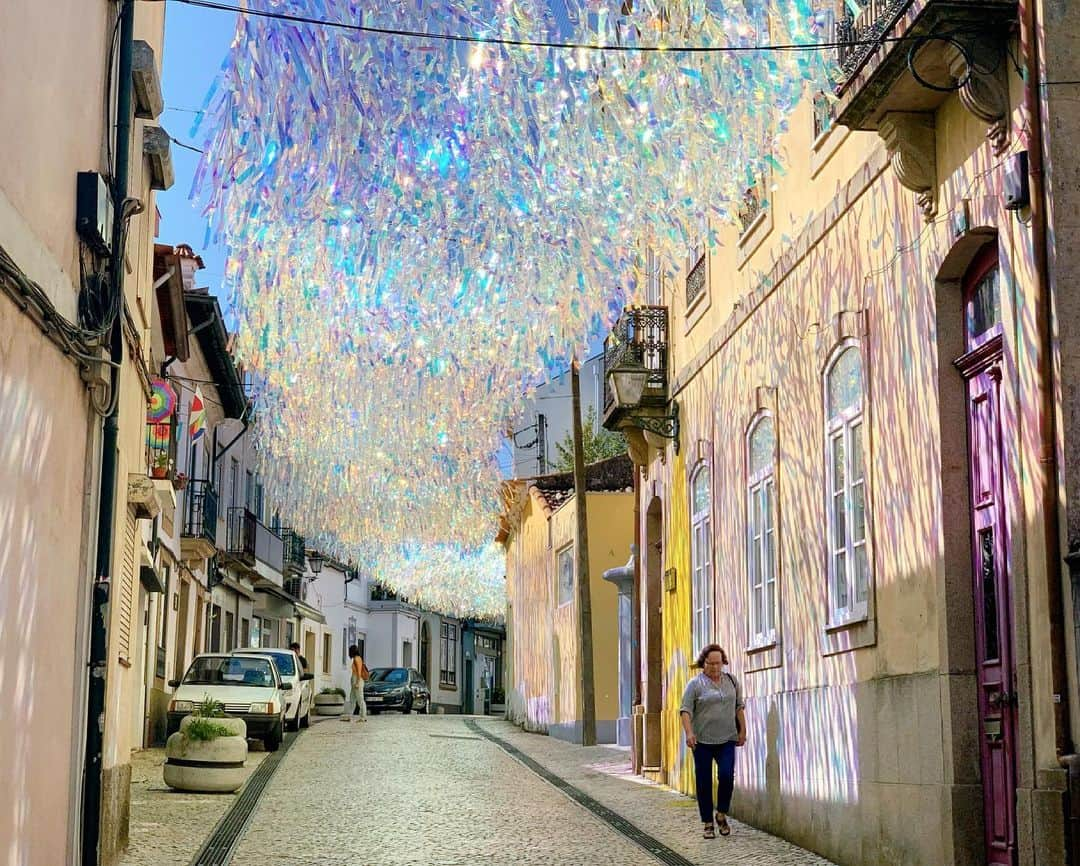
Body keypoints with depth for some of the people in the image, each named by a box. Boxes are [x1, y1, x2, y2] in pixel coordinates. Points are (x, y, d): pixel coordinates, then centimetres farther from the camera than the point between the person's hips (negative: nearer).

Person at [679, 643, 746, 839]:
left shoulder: (731, 681, 9)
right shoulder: (695, 684, -3)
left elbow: (739, 707, 15)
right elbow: (685, 710, -9)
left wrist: (742, 731, 11)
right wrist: (688, 733, -22)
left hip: (726, 739, 2)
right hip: (702, 740, -2)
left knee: (726, 776, -13)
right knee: (704, 782, 1)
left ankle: (722, 815, 9)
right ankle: (708, 823, 11)